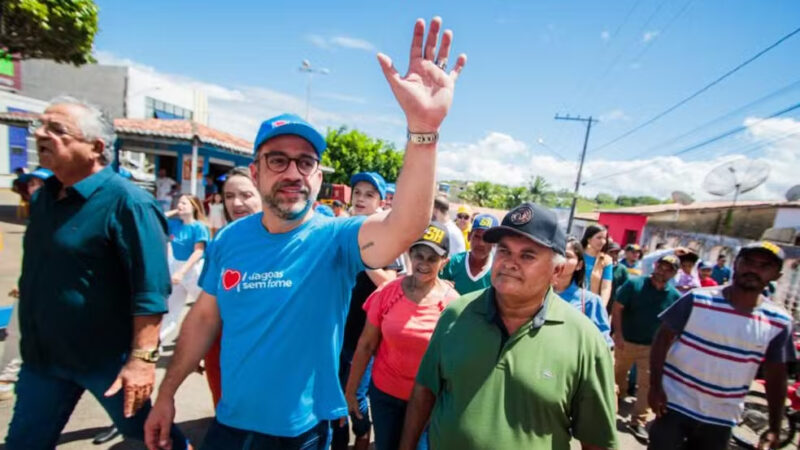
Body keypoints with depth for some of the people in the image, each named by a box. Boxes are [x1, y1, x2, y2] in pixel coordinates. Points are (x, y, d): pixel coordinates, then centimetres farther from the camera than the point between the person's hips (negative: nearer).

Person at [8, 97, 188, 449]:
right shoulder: (43, 196, 5)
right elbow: (39, 273, 18)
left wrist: (143, 358, -26)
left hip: (108, 358, -7)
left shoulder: (126, 202, -20)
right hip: (42, 355, 8)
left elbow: (150, 289, -24)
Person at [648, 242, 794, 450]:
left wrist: (774, 428, 3)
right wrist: (655, 386, -15)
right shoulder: (698, 300, -12)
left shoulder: (779, 322, -3)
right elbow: (663, 339, -9)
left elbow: (776, 376, 5)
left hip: (721, 419, 3)